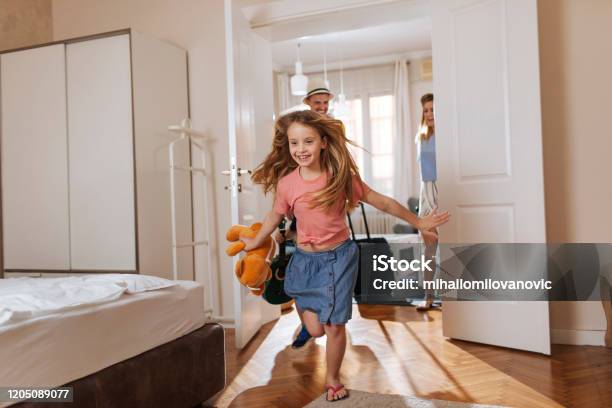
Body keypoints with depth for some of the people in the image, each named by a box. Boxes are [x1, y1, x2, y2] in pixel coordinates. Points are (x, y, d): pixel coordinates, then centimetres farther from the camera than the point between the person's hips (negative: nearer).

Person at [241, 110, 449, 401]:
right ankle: (301, 303, 39)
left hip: (339, 257, -1)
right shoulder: (286, 183, -11)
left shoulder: (342, 177, -14)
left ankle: (333, 378, 31)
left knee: (334, 326, 3)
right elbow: (275, 216, 9)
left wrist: (418, 222, 3)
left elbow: (381, 202, -4)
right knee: (315, 329, 2)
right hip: (305, 259, 1)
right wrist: (255, 242, 23)